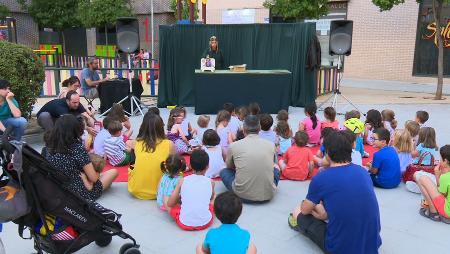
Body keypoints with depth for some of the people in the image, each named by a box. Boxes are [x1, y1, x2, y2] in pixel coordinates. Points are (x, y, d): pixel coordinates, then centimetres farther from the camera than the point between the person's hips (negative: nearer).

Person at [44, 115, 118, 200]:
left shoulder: (49, 147, -7)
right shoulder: (78, 149, -24)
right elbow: (93, 178, -19)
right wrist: (97, 174, 3)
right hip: (79, 193, -7)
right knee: (114, 172, 9)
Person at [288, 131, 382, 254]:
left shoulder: (320, 178, -15)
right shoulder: (363, 171, 0)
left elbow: (305, 210, 4)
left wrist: (312, 205, 27)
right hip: (373, 244, 6)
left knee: (297, 212, 14)